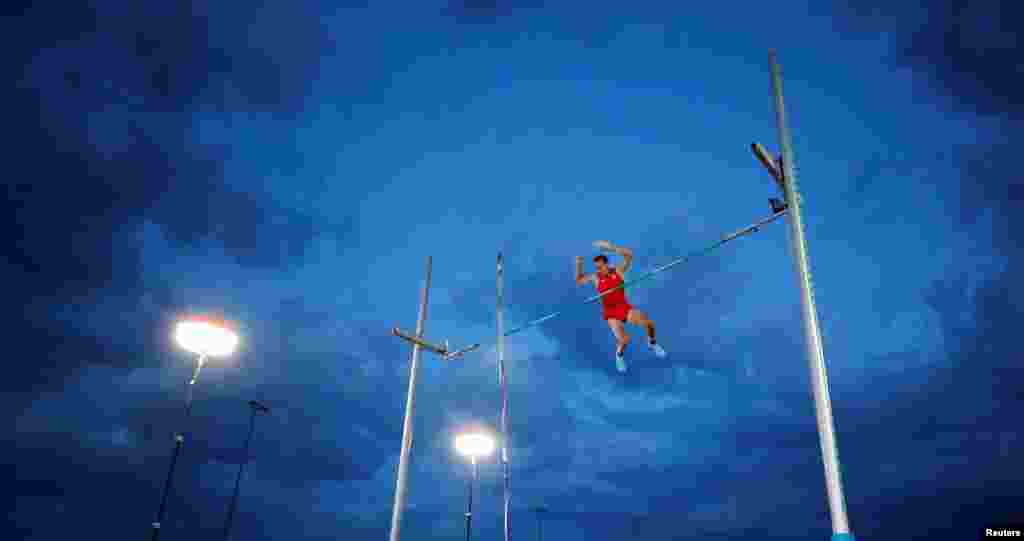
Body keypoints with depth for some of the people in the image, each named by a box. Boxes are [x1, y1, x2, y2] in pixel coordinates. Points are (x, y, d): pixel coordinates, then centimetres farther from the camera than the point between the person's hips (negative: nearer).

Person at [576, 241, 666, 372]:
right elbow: (579, 280, 8)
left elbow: (629, 254, -15)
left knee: (648, 322, -18)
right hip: (611, 313, -1)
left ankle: (652, 343, 17)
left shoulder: (618, 271, -4)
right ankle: (619, 355, 16)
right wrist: (579, 265, -9)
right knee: (623, 339, -22)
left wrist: (610, 247, -22)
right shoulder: (595, 278, -3)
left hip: (625, 307, 1)